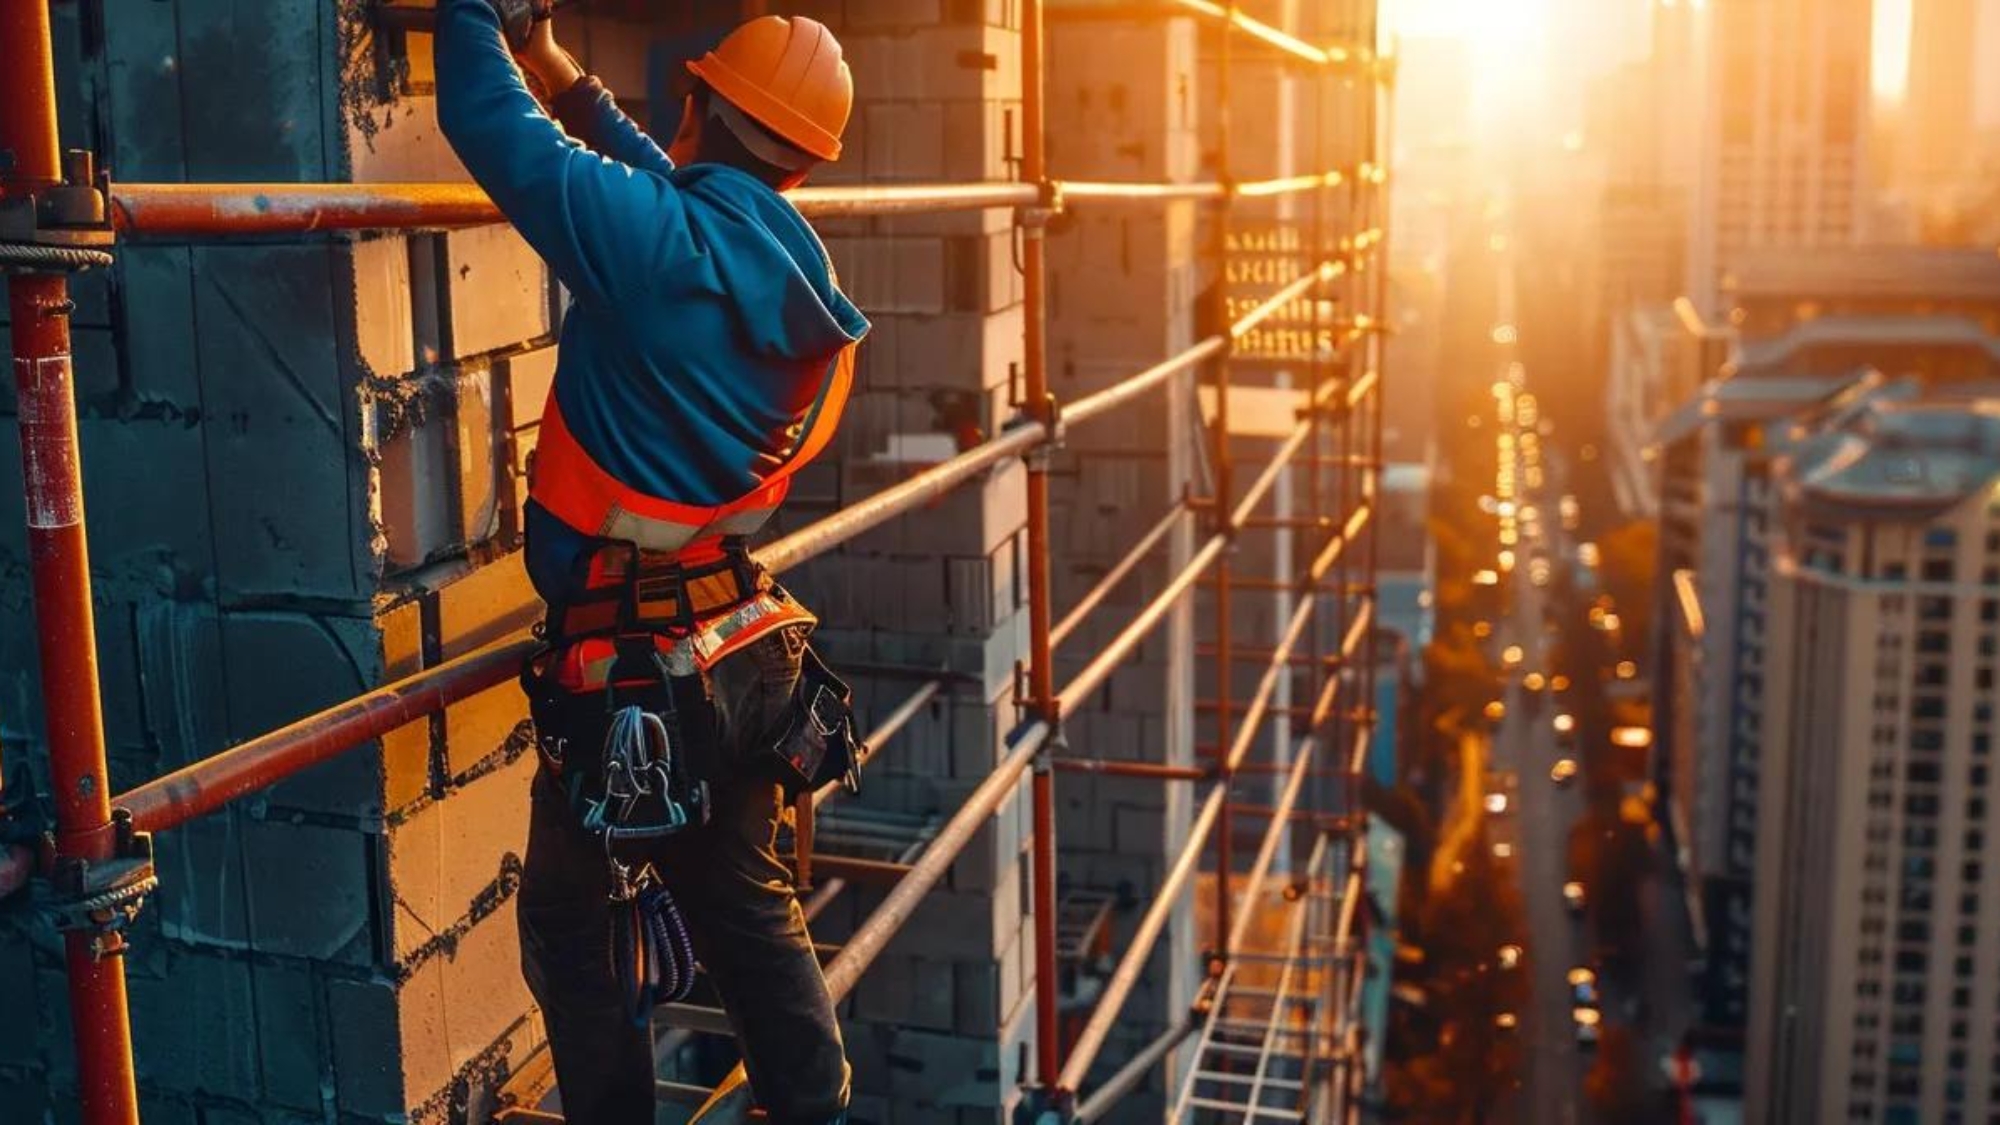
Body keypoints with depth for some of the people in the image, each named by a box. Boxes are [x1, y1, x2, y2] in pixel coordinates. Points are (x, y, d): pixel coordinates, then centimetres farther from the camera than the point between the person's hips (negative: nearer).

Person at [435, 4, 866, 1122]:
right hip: (747, 644, 7)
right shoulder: (795, 265, 4)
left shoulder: (659, 236, -19)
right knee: (748, 905, 21)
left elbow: (484, 116, -12)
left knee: (568, 920, 13)